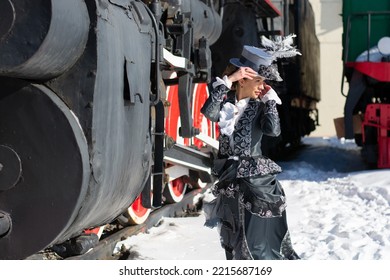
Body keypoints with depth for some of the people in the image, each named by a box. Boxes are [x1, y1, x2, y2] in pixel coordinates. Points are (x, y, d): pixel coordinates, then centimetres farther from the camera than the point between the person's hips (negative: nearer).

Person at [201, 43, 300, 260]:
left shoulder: (259, 106, 0)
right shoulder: (226, 102, 1)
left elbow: (274, 130, -18)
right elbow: (209, 112, -22)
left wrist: (269, 99, -10)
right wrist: (227, 81, -21)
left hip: (258, 179, -2)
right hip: (230, 180, 2)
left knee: (259, 243, -7)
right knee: (235, 244, 11)